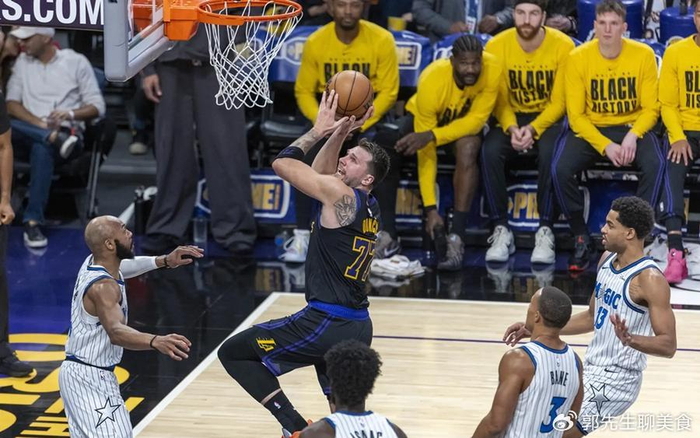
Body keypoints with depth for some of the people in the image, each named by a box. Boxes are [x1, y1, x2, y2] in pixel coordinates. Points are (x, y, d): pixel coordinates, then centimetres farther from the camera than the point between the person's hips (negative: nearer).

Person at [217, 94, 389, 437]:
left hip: (326, 323, -9)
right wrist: (340, 133, 18)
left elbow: (282, 163, -6)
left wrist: (318, 130, 5)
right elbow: (320, 173, 28)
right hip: (358, 328, 9)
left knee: (232, 353, 2)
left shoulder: (340, 193, -11)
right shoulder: (368, 207, 13)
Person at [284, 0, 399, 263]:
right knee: (305, 157, -23)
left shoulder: (382, 40, -13)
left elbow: (388, 92, -11)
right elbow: (304, 91, -4)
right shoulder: (315, 42, -8)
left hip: (369, 115, -2)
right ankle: (302, 236, -14)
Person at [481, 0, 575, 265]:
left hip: (549, 118, -2)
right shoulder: (497, 46, -8)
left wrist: (533, 129, -25)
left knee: (550, 151, -35)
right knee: (490, 150, -29)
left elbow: (559, 102, -10)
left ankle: (546, 230, -27)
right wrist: (511, 129, -24)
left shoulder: (562, 46, -12)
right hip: (513, 118, 2)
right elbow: (499, 99, -5)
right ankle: (501, 230, -21)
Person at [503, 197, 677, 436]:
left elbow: (668, 345, -23)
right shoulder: (607, 259, 5)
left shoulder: (649, 279, -22)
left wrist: (630, 339, -42)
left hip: (615, 380, -9)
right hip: (590, 368, 9)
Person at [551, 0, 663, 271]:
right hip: (590, 129, 0)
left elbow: (650, 108, -3)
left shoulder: (643, 55, -8)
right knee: (560, 169, -27)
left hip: (633, 128, 0)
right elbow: (576, 114, -8)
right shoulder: (578, 58, -10)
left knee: (656, 165, -30)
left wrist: (633, 136, -23)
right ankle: (581, 237, -8)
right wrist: (605, 146, -21)